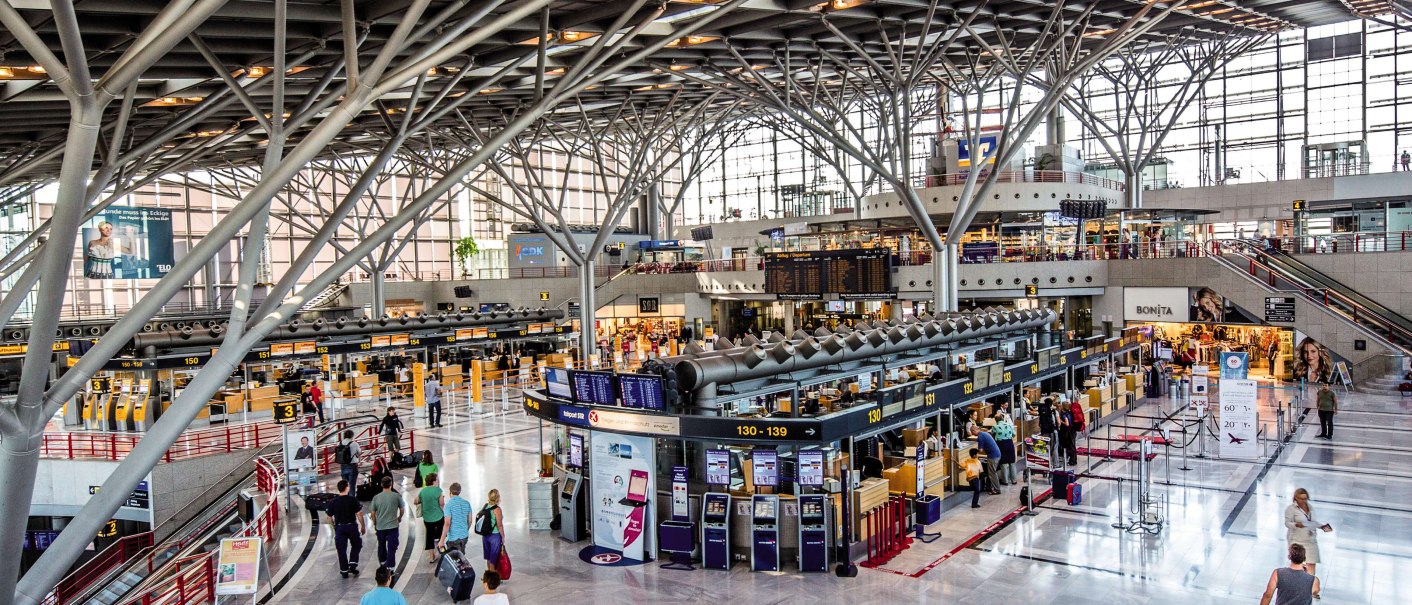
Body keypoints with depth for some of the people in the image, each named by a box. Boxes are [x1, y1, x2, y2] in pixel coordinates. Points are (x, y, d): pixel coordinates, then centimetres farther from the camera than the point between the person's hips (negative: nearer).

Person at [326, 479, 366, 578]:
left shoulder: (333, 502, -3)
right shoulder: (353, 500, -11)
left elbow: (329, 517, 4)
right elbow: (359, 514, -10)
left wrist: (334, 527, 18)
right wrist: (363, 526, 1)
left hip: (339, 527, 2)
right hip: (352, 526, -2)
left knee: (341, 549, 9)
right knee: (357, 545, 18)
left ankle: (344, 571, 12)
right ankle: (352, 565, 6)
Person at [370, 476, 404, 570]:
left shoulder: (376, 497, -2)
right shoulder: (396, 496, -8)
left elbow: (373, 513, 3)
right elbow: (402, 509, 2)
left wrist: (374, 524, 19)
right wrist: (400, 518, 22)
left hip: (380, 526, 4)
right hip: (393, 526, -3)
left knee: (381, 545, 24)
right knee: (392, 547, 1)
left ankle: (382, 561, 42)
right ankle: (390, 567, -1)